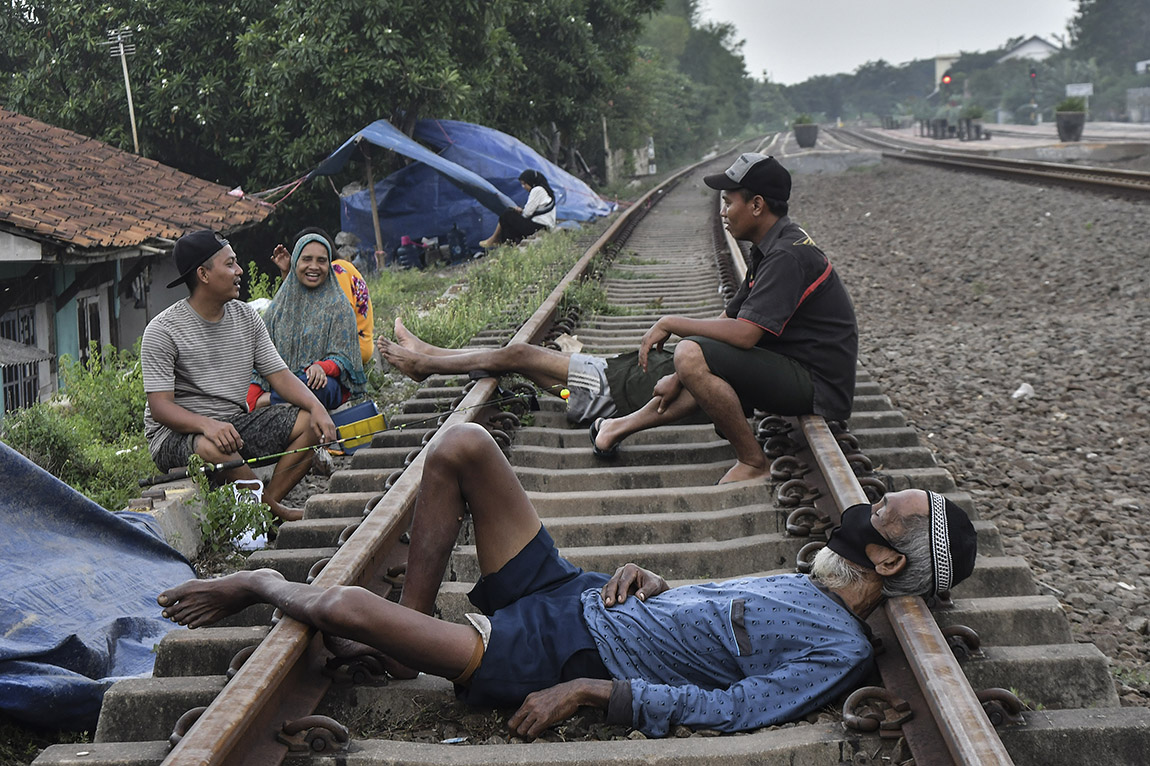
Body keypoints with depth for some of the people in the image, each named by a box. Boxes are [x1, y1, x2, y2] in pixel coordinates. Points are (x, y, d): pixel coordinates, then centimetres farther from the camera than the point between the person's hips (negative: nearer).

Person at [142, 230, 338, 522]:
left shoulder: (246, 317, 8)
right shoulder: (162, 331, -11)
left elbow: (280, 376, 6)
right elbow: (160, 407, -17)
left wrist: (316, 407, -15)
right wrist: (208, 424, -37)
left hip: (236, 423, 6)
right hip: (177, 432, -6)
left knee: (311, 422, -10)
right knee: (213, 448, -39)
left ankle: (268, 502, -19)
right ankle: (276, 511, -17)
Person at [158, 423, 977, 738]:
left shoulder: (838, 650, -15)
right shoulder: (796, 586, 13)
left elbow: (726, 710, -23)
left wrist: (590, 688, -25)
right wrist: (648, 581, 3)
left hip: (554, 661, -9)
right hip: (570, 593, 9)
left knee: (347, 607, -21)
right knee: (463, 445, -3)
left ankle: (268, 586, 15)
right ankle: (411, 618, 6)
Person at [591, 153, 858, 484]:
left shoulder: (788, 256, -20)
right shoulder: (770, 249, 12)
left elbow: (743, 333, -28)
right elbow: (728, 320, 15)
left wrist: (670, 323, -14)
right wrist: (678, 378, 11)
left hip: (816, 384, -11)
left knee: (692, 356, -22)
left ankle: (754, 463, -13)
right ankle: (623, 426, 36)